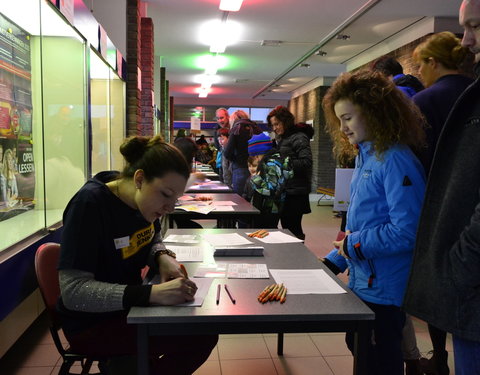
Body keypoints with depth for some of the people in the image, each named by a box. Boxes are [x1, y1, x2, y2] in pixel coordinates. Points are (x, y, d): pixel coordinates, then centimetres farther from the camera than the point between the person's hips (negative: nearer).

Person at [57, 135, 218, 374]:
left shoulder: (144, 200, -5)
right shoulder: (89, 204, -25)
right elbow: (73, 292, -30)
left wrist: (163, 257, -12)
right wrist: (152, 293, -39)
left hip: (128, 308, 8)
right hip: (92, 323, -7)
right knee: (199, 337, -18)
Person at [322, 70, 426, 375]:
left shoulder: (396, 160, -21)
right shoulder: (365, 157, 7)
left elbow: (407, 231, -26)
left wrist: (353, 244, -16)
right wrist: (333, 261, 10)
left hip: (384, 289, -9)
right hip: (363, 281, 9)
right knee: (358, 347, 24)